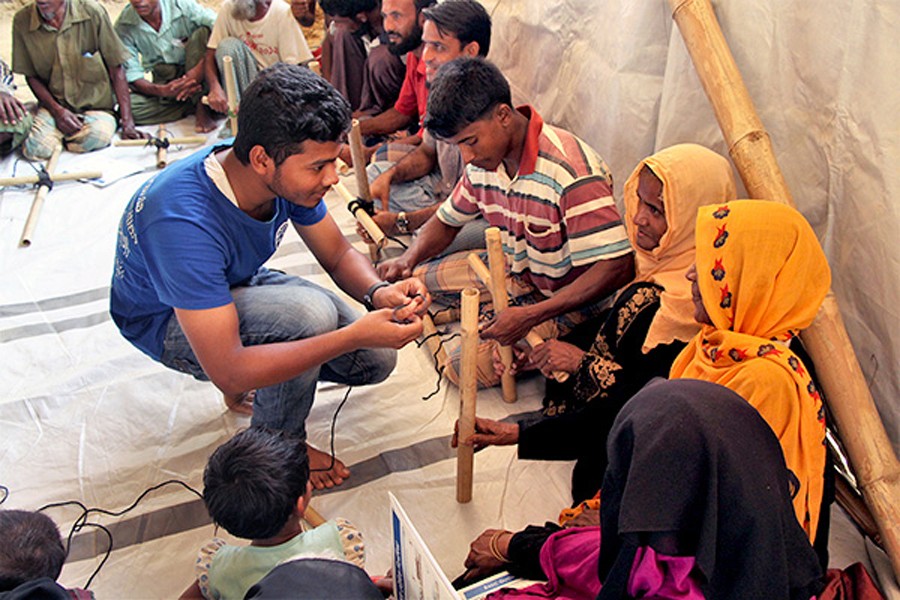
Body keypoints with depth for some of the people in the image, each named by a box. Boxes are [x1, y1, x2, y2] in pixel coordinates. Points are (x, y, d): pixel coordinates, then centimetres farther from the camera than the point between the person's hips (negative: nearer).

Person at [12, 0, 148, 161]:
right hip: (54, 105, 2)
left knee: (97, 135, -34)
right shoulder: (22, 21, -7)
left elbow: (116, 69, -7)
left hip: (97, 105, -1)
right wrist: (57, 111, -13)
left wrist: (127, 123, -11)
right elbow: (31, 76, 3)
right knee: (35, 149, -25)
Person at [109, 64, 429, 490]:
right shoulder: (184, 223, -40)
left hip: (237, 283, 6)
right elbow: (227, 373, -40)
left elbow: (339, 255, -5)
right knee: (312, 313, -33)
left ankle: (260, 376, 15)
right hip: (167, 322, -6)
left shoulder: (289, 174, -20)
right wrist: (354, 335, -43)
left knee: (376, 360, -6)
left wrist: (379, 293, -28)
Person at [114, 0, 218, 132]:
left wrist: (200, 68, -38)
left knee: (201, 33, -28)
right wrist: (162, 91, -33)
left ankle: (201, 108, -27)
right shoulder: (124, 26, -11)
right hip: (164, 82, 1)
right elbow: (132, 76, -12)